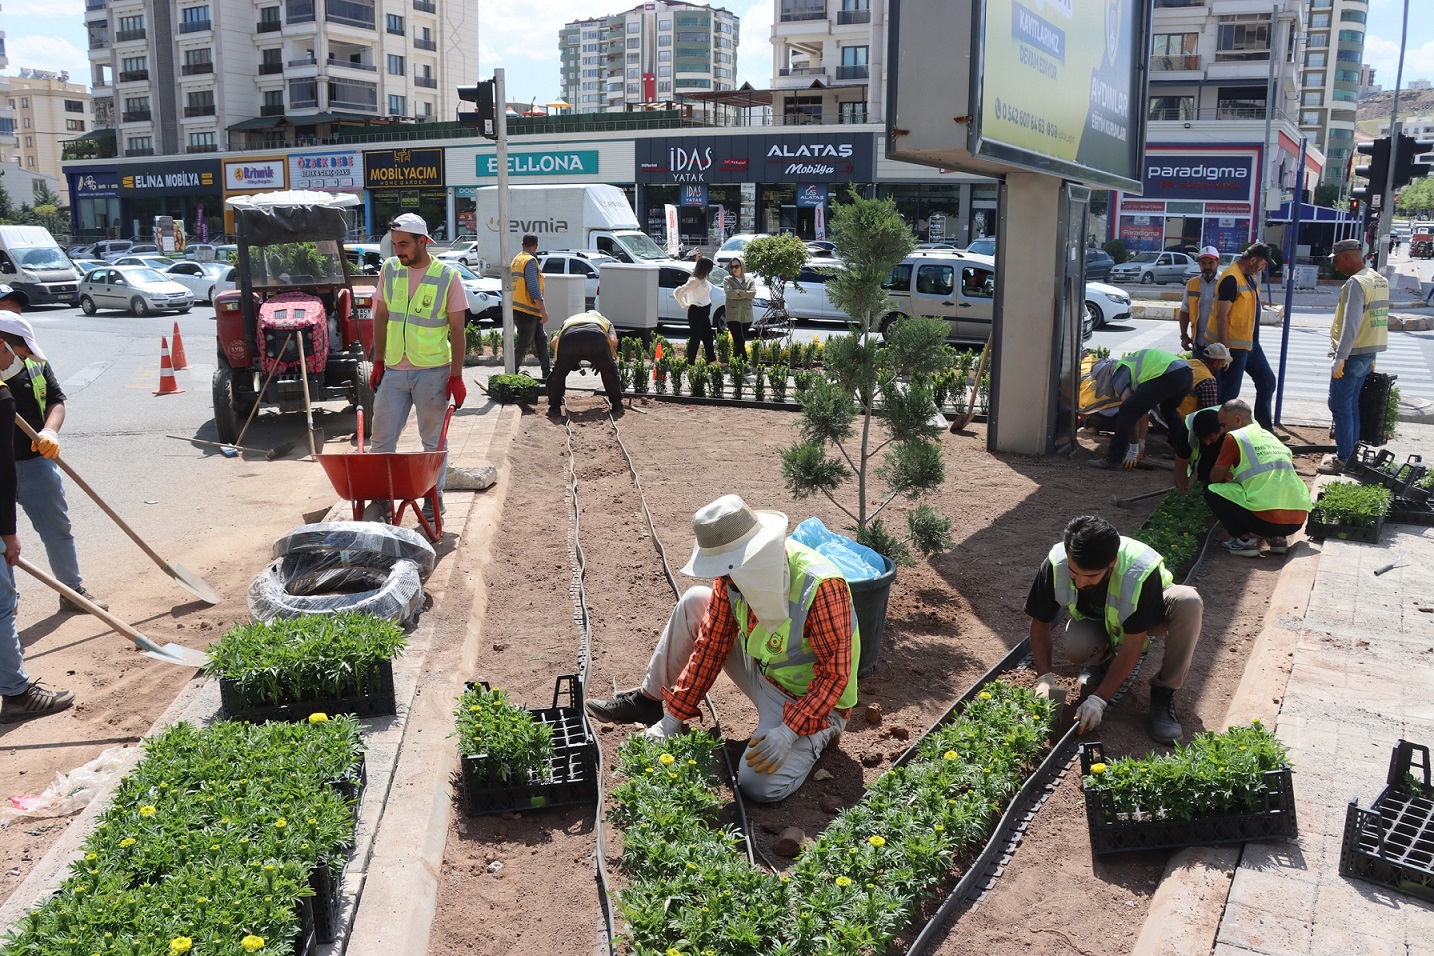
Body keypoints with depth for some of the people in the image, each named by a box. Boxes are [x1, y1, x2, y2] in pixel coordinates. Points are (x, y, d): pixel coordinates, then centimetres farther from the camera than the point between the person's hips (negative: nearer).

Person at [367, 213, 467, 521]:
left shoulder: (447, 276, -6)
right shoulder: (389, 270, 4)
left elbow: (457, 329, -5)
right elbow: (381, 317, 12)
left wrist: (456, 376, -8)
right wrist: (378, 362, 8)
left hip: (433, 371, -3)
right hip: (393, 370, 4)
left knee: (433, 440, 8)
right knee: (382, 438, 4)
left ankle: (434, 498, 19)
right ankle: (381, 498, 15)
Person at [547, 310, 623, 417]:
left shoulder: (569, 320, 45)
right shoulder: (604, 321, 42)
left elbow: (554, 342, 25)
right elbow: (613, 341, 18)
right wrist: (602, 362, 33)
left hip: (569, 339, 1)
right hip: (597, 339, -1)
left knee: (558, 374, 22)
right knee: (610, 373, 22)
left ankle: (554, 407, 21)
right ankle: (617, 407, 23)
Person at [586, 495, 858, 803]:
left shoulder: (820, 587, -35)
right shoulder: (736, 571, -14)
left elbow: (835, 674, -29)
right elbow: (712, 645, -7)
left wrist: (789, 732, -36)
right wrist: (673, 718, -7)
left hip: (811, 699, -7)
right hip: (762, 671, 7)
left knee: (759, 786, -26)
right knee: (694, 602, 2)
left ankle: (819, 734, 3)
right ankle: (649, 700, 17)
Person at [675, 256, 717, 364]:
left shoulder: (703, 280, 7)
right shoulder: (694, 281, -20)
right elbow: (677, 292, -24)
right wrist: (684, 305, -14)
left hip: (704, 312, 9)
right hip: (696, 312, -9)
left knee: (708, 339, 14)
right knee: (695, 338, -2)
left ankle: (713, 361, 21)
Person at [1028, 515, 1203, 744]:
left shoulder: (1141, 572, -39)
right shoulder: (1055, 565, -31)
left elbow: (1132, 646, -33)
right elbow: (1040, 623, -16)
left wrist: (1099, 699, -37)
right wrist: (1045, 678, -27)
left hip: (1148, 614, -1)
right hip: (1095, 620, 1)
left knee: (1188, 601, -35)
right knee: (1076, 648, -35)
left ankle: (1162, 694, -20)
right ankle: (1104, 659, 3)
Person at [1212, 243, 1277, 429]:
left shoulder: (1249, 276, 11)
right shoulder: (1231, 278, -19)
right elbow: (1221, 316, -22)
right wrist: (1224, 350, -23)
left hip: (1250, 343, 10)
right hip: (1234, 346, -10)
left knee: (1267, 380, 15)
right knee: (1230, 392, -3)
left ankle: (1265, 428, 24)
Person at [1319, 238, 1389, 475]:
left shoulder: (1356, 282, -17)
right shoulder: (1380, 280, 14)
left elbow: (1351, 324, -23)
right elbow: (1378, 319, 18)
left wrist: (1339, 358, -22)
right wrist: (1371, 357, 22)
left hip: (1353, 355, -9)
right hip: (1368, 354, 9)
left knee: (1340, 405, -5)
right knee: (1351, 404, 17)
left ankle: (1341, 460, -3)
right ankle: (1352, 451, 23)